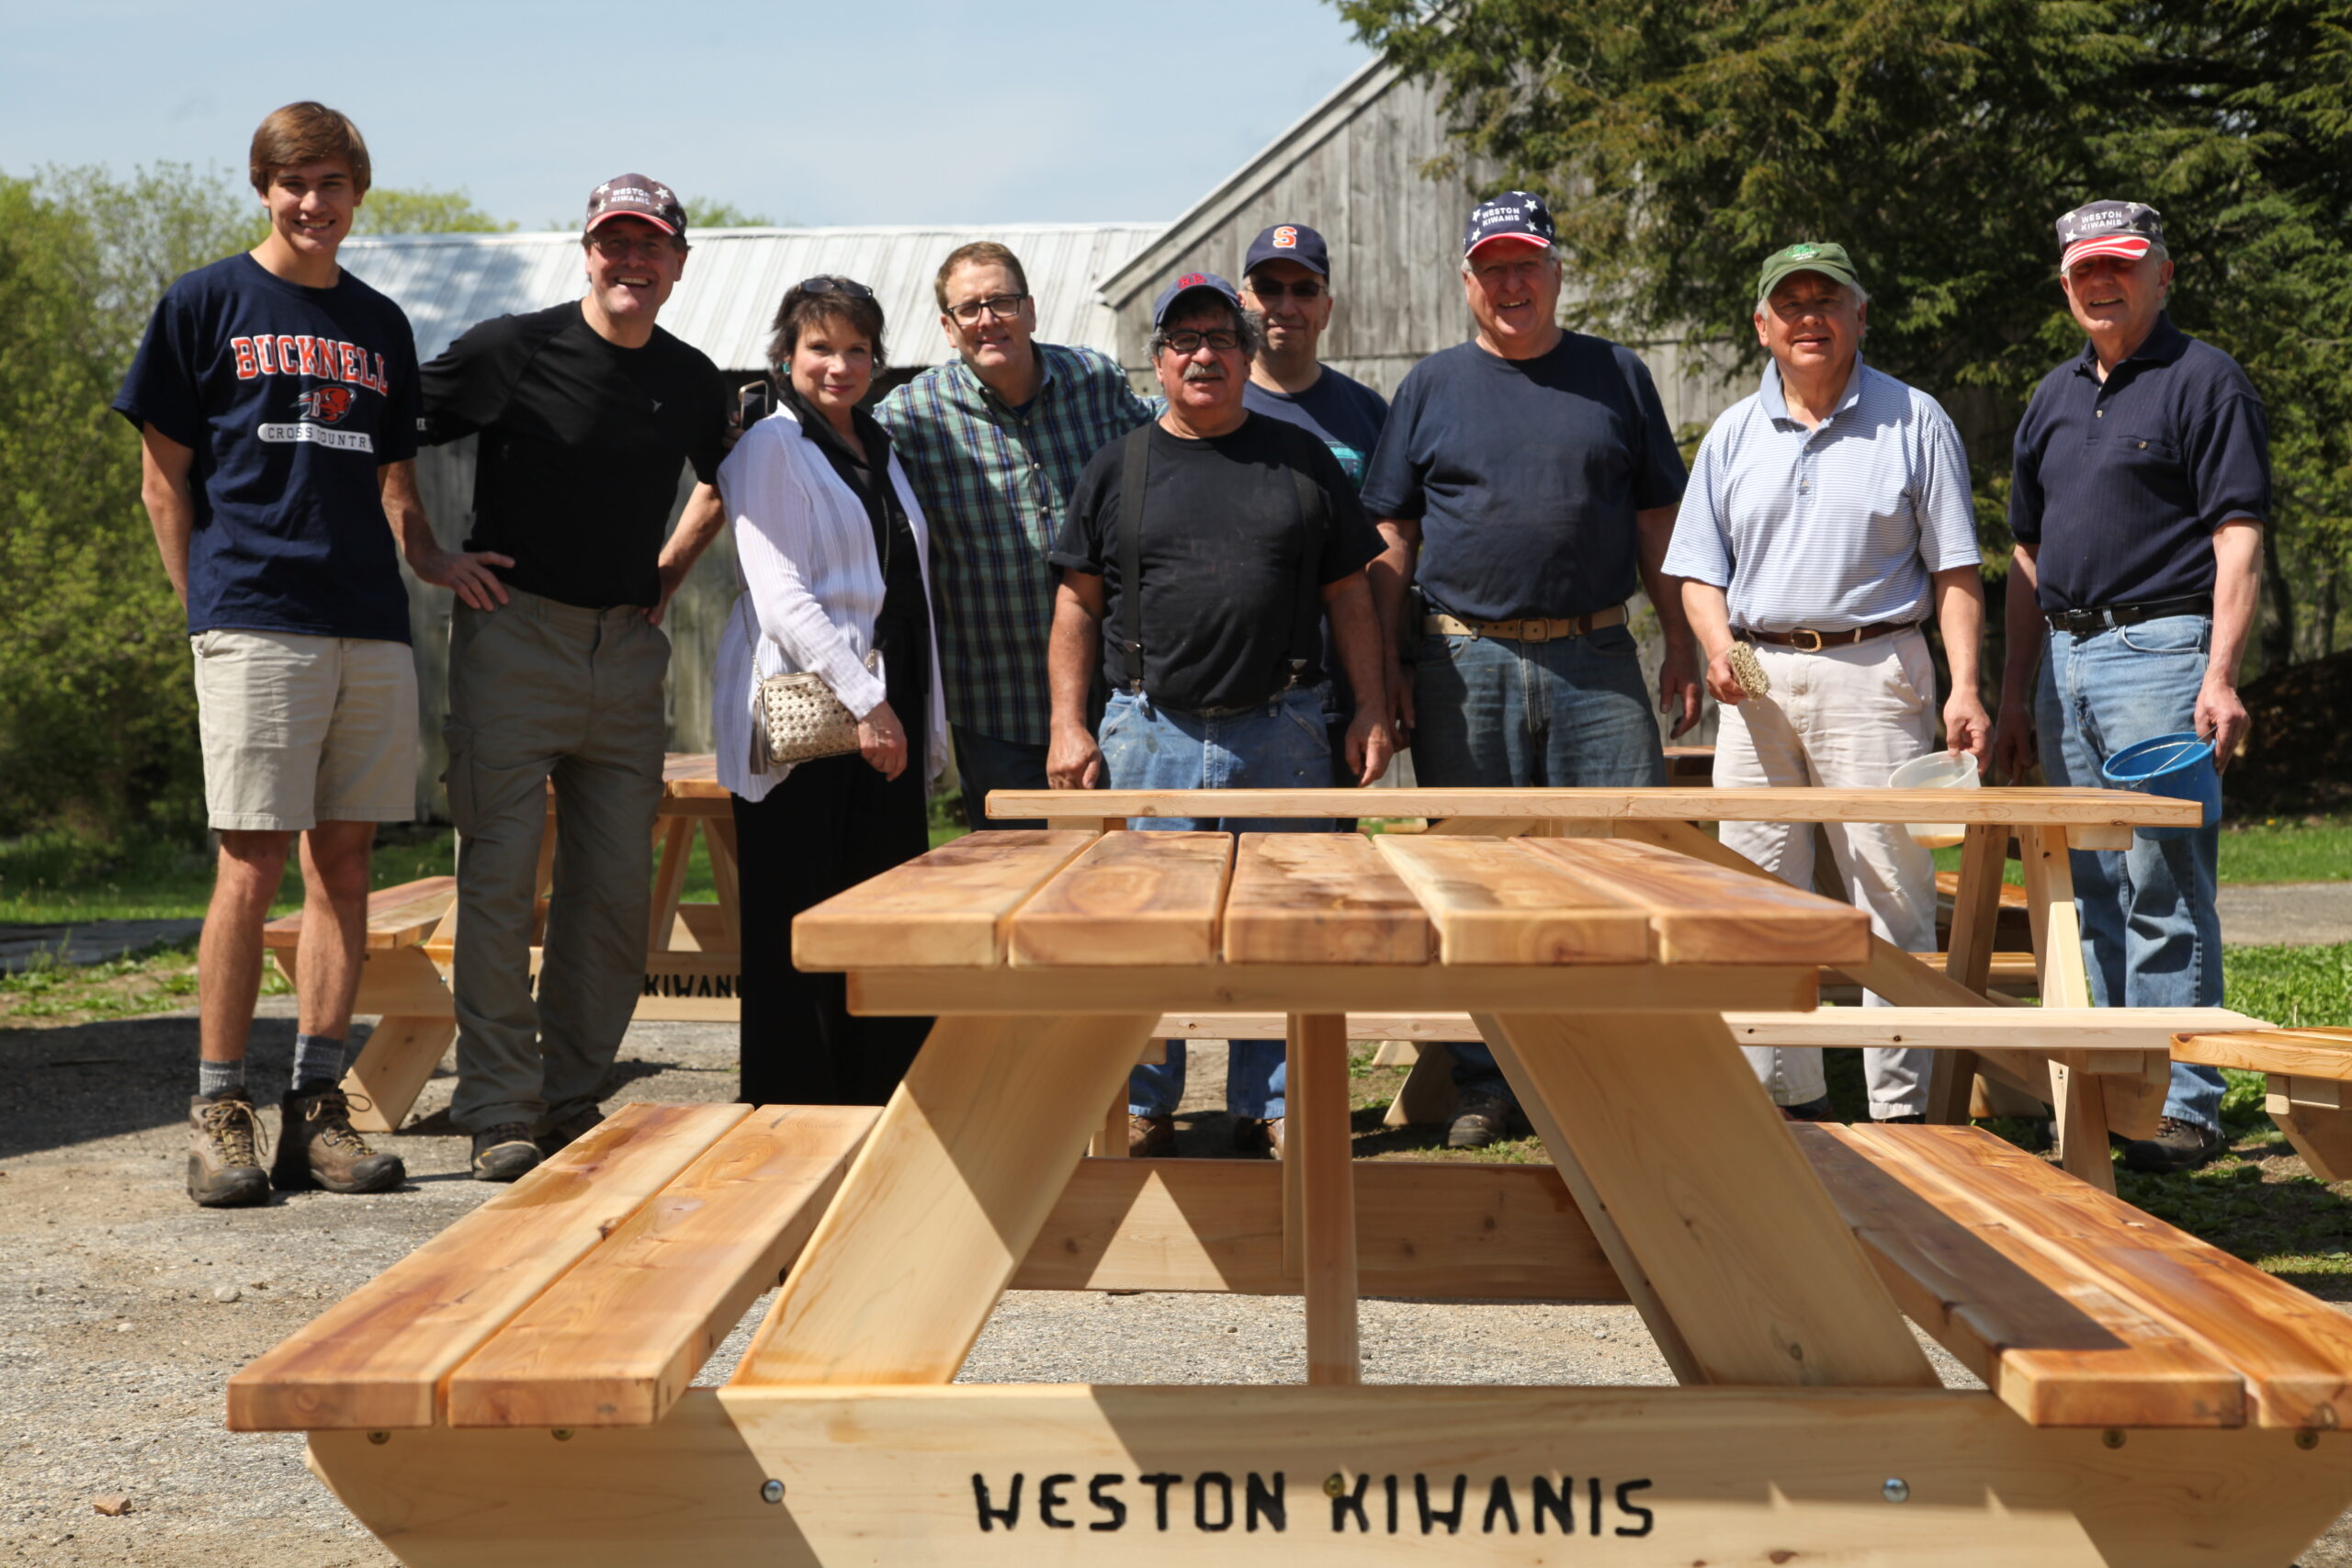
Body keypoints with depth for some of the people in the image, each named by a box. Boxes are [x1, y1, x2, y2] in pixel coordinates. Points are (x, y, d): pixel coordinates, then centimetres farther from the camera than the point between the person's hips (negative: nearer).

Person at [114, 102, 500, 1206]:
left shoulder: (381, 325, 18)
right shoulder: (207, 303, 6)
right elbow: (163, 474, 5)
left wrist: (427, 556, 5)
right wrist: (207, 602, -2)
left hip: (371, 624, 5)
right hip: (255, 621, -4)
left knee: (345, 862, 4)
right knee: (253, 866, -7)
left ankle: (316, 1105, 9)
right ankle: (219, 1112, 2)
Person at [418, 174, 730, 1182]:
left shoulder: (693, 381, 9)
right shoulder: (513, 350, -5)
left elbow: (723, 484, 29)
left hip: (628, 649, 5)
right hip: (513, 636, -5)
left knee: (617, 888, 6)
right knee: (501, 875, -6)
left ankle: (572, 1100, 17)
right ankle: (500, 1114, 0)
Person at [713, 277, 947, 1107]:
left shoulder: (881, 450, 19)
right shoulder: (771, 448, -3)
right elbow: (779, 595, -12)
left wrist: (928, 720, 16)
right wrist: (865, 703, -17)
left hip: (886, 715, 7)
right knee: (799, 937, -3)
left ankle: (884, 1105, 13)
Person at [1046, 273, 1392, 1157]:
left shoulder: (1303, 462, 10)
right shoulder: (1118, 469, 9)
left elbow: (1347, 594, 11)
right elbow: (1078, 603, 8)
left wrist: (1371, 712, 4)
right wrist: (1068, 726, 0)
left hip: (1281, 733, 0)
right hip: (1149, 733, 0)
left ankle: (1271, 1106, 14)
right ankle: (1140, 1109, 14)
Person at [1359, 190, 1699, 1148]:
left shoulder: (1615, 377, 11)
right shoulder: (1433, 386, 9)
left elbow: (1657, 522, 12)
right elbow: (1392, 537, 8)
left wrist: (1680, 648, 7)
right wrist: (1388, 663, 0)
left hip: (1597, 662, 1)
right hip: (1466, 664, 0)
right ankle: (1486, 1084, 13)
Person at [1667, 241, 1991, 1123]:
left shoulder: (1914, 422, 5)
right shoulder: (1733, 433, 14)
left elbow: (1954, 570, 3)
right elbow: (1699, 568, 14)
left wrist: (1964, 687, -8)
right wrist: (1718, 646, -6)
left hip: (1874, 673, -3)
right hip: (1757, 678, 4)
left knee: (1893, 897, -4)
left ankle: (1900, 1107, 2)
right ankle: (1787, 1099, 14)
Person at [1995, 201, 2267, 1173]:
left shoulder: (2204, 381, -2)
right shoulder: (2054, 398, 18)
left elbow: (2238, 541, -9)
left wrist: (2220, 677, -18)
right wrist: (2016, 691, 17)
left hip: (2159, 651, -7)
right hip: (2064, 659, 7)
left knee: (2163, 891, -7)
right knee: (2090, 894, 10)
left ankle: (2183, 1105, -2)